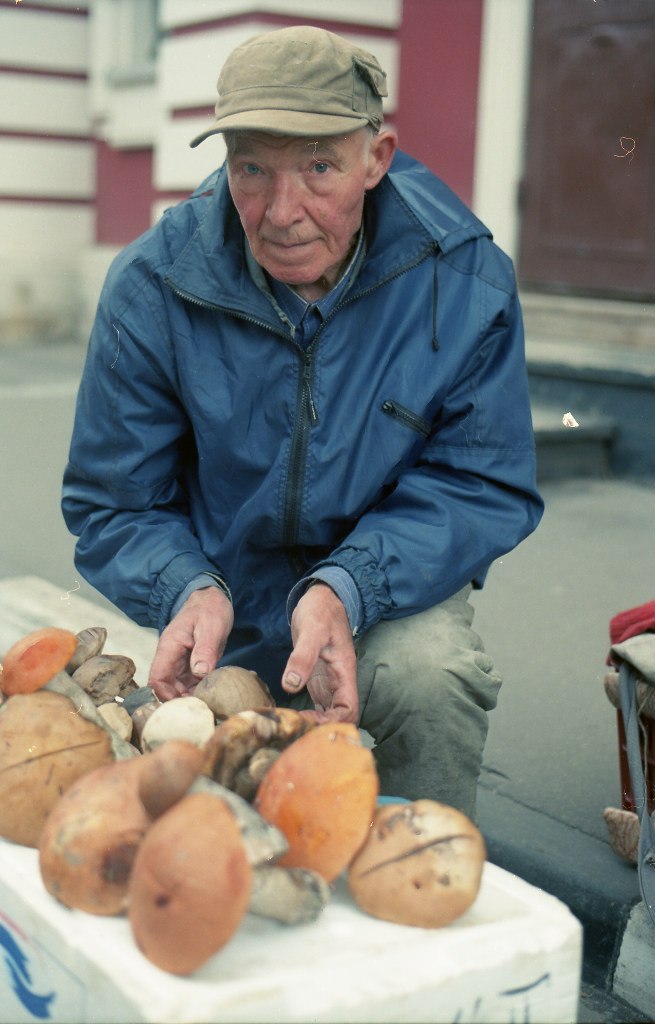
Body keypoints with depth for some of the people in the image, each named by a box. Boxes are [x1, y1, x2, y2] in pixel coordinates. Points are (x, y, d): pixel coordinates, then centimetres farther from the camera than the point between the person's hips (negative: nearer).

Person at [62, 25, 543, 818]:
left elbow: (484, 485, -13)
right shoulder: (152, 285, -17)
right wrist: (189, 589, -31)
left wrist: (344, 589, -32)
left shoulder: (466, 279, -19)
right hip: (225, 629, 1)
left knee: (430, 675, -33)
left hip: (391, 589, -1)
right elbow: (111, 502, -8)